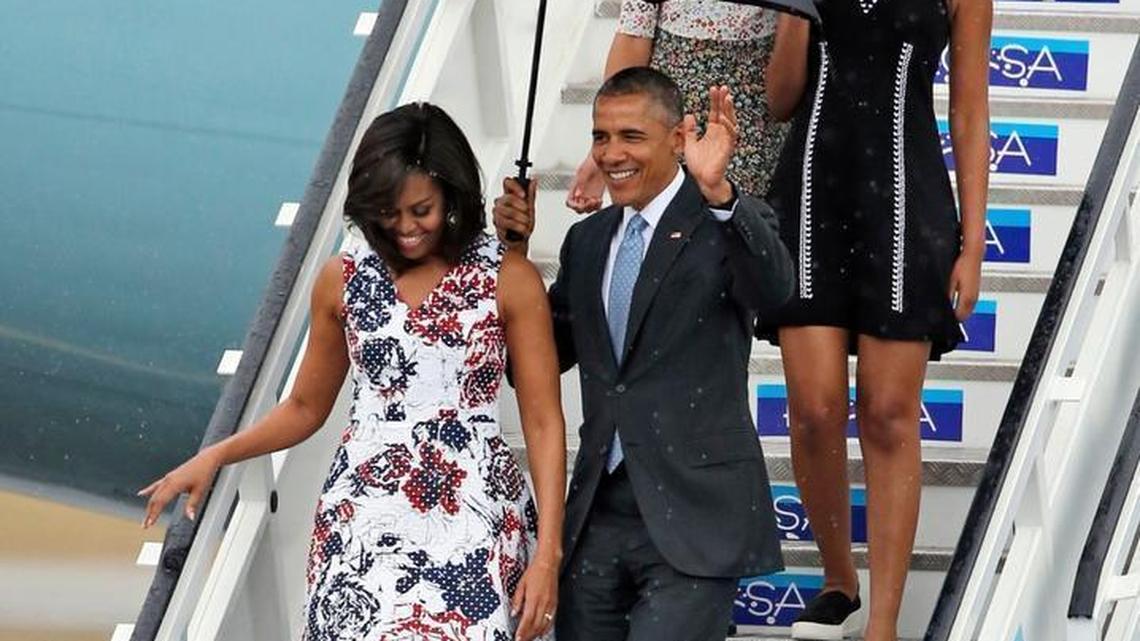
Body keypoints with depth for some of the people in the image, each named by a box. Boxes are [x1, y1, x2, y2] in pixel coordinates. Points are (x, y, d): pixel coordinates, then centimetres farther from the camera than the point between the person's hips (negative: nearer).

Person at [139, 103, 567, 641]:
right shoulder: (343, 280, 8)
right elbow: (306, 408, 18)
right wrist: (214, 456, 4)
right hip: (365, 519, 2)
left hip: (474, 523, -2)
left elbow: (543, 423, -1)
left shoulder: (509, 281, 0)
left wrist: (547, 556, -8)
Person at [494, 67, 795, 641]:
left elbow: (773, 291, -24)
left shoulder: (724, 226, -3)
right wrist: (515, 249, 5)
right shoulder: (588, 240, 16)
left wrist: (717, 191, -38)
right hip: (598, 512, 6)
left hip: (693, 522, -6)